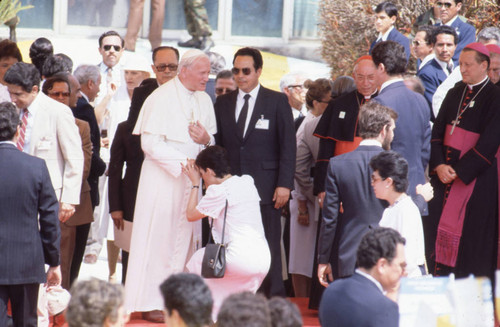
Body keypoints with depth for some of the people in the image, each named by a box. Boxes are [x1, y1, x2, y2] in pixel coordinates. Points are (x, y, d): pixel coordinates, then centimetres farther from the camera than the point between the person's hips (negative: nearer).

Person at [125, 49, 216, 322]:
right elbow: (151, 143, -14)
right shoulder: (161, 98, -9)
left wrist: (206, 139, -6)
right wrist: (183, 161, -22)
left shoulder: (204, 100, 11)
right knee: (159, 239, -4)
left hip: (191, 177, 6)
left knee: (185, 238, 4)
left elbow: (213, 142, 18)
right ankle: (151, 303, 0)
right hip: (163, 178, -6)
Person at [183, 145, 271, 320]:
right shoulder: (247, 181, 12)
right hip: (264, 260, 7)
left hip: (240, 259, -7)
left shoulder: (219, 191, -10)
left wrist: (195, 183, 13)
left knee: (198, 259, 18)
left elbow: (191, 215, 4)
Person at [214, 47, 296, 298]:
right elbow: (217, 145, 15)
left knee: (268, 246, -2)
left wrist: (284, 184, -8)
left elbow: (288, 145, 0)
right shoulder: (223, 103, 14)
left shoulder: (277, 101, 4)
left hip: (265, 189, -3)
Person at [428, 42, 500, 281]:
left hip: (476, 175, -6)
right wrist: (439, 165, -9)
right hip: (445, 170, 6)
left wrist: (458, 171, -15)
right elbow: (438, 131, 7)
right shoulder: (454, 94, 10)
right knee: (439, 226, 3)